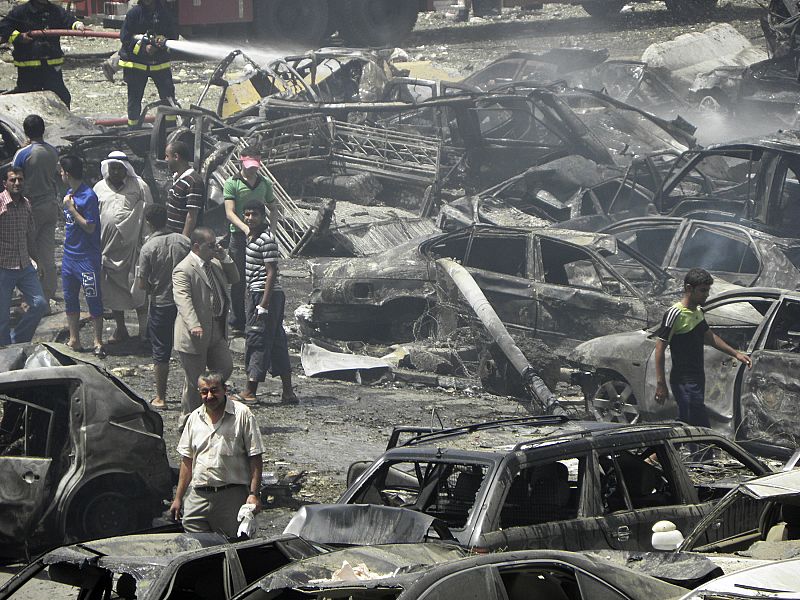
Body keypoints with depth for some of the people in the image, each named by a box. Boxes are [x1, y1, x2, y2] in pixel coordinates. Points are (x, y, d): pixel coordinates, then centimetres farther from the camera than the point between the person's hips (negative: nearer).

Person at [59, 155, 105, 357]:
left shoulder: (89, 196, -17)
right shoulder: (70, 193, 8)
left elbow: (90, 227, -19)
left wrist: (71, 208, -18)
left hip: (87, 257, -9)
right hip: (69, 255, 9)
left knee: (93, 299, -1)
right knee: (70, 298, 12)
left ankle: (98, 342, 4)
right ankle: (74, 340, 21)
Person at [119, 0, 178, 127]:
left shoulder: (165, 13, 0)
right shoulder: (134, 13, -6)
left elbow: (174, 35, 5)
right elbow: (125, 37, -7)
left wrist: (164, 43, -17)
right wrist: (144, 48, -18)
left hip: (160, 63, 1)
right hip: (136, 63, -1)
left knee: (168, 95, -4)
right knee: (135, 97, 6)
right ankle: (133, 128, 18)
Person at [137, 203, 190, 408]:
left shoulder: (148, 248, -15)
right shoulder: (183, 241, -5)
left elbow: (142, 284, -14)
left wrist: (153, 289, 7)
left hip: (161, 304, -3)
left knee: (161, 352, 6)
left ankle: (160, 398, 11)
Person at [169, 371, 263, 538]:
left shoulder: (242, 414, -1)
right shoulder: (194, 418, 13)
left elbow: (255, 458, -3)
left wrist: (254, 494, -12)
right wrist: (178, 498, 14)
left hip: (232, 495, -4)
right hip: (198, 496, 4)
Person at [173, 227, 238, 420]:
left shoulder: (215, 264, 11)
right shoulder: (183, 270, -16)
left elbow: (234, 279, 22)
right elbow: (183, 299, -27)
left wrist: (225, 258, 3)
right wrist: (194, 325, -41)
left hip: (216, 331, 8)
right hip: (194, 335, -8)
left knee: (225, 368, 6)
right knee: (195, 379, 1)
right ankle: (188, 416, 16)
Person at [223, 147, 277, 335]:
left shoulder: (265, 184, 10)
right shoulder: (232, 183, -3)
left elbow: (273, 210, 19)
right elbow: (229, 212, -12)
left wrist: (272, 230, 1)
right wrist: (246, 228, -27)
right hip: (239, 236, -3)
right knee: (238, 281, 1)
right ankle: (237, 323, 7)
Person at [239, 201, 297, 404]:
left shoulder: (267, 241, -14)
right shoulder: (251, 238, 16)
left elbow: (271, 273, -18)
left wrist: (263, 304, -22)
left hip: (266, 294, -10)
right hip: (255, 294, 10)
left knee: (257, 340, -8)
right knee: (276, 342, 10)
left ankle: (250, 392, -7)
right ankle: (288, 392, 13)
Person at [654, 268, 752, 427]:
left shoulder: (698, 312, 12)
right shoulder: (675, 314, -15)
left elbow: (708, 336, 29)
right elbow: (660, 348, -16)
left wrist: (736, 354, 23)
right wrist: (660, 384, -20)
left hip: (697, 379, 9)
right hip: (684, 382, -9)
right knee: (701, 429, -12)